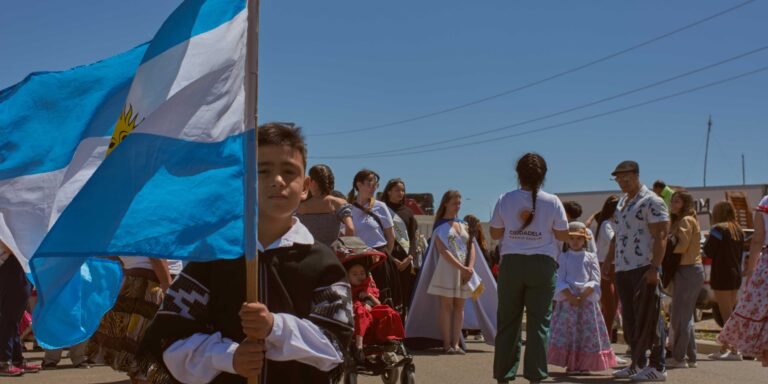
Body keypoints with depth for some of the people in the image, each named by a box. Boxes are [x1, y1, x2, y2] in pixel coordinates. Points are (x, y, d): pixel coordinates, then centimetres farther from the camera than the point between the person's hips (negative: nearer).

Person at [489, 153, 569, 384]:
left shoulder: (505, 200, 0)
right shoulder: (552, 202, -3)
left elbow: (495, 233, 6)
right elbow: (563, 235, 2)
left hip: (511, 263, 1)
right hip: (542, 264, -1)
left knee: (508, 322, 8)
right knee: (539, 322, 3)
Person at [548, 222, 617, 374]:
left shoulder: (591, 257, 8)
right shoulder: (563, 257, 7)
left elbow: (595, 281, 0)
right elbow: (560, 280, -1)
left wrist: (582, 296, -14)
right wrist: (570, 296, -15)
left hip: (587, 299, 1)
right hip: (567, 300, -1)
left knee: (588, 332, 0)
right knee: (568, 331, -4)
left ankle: (585, 365, 7)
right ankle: (571, 365, 1)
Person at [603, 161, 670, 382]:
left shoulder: (651, 202, -7)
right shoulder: (621, 203, 19)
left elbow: (660, 236, -14)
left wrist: (654, 268, -22)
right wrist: (609, 261, 19)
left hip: (644, 269, -8)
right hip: (623, 270, 8)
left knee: (648, 318, -6)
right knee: (630, 320, 11)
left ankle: (657, 367, -1)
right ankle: (638, 363, 19)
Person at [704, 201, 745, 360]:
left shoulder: (718, 229, -12)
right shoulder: (738, 230, 13)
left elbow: (708, 251, -13)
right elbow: (741, 253, 15)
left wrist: (708, 239, 4)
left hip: (722, 276, -8)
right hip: (736, 275, 8)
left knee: (726, 314, -6)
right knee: (731, 313, 14)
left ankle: (734, 351, -8)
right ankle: (724, 348, 20)